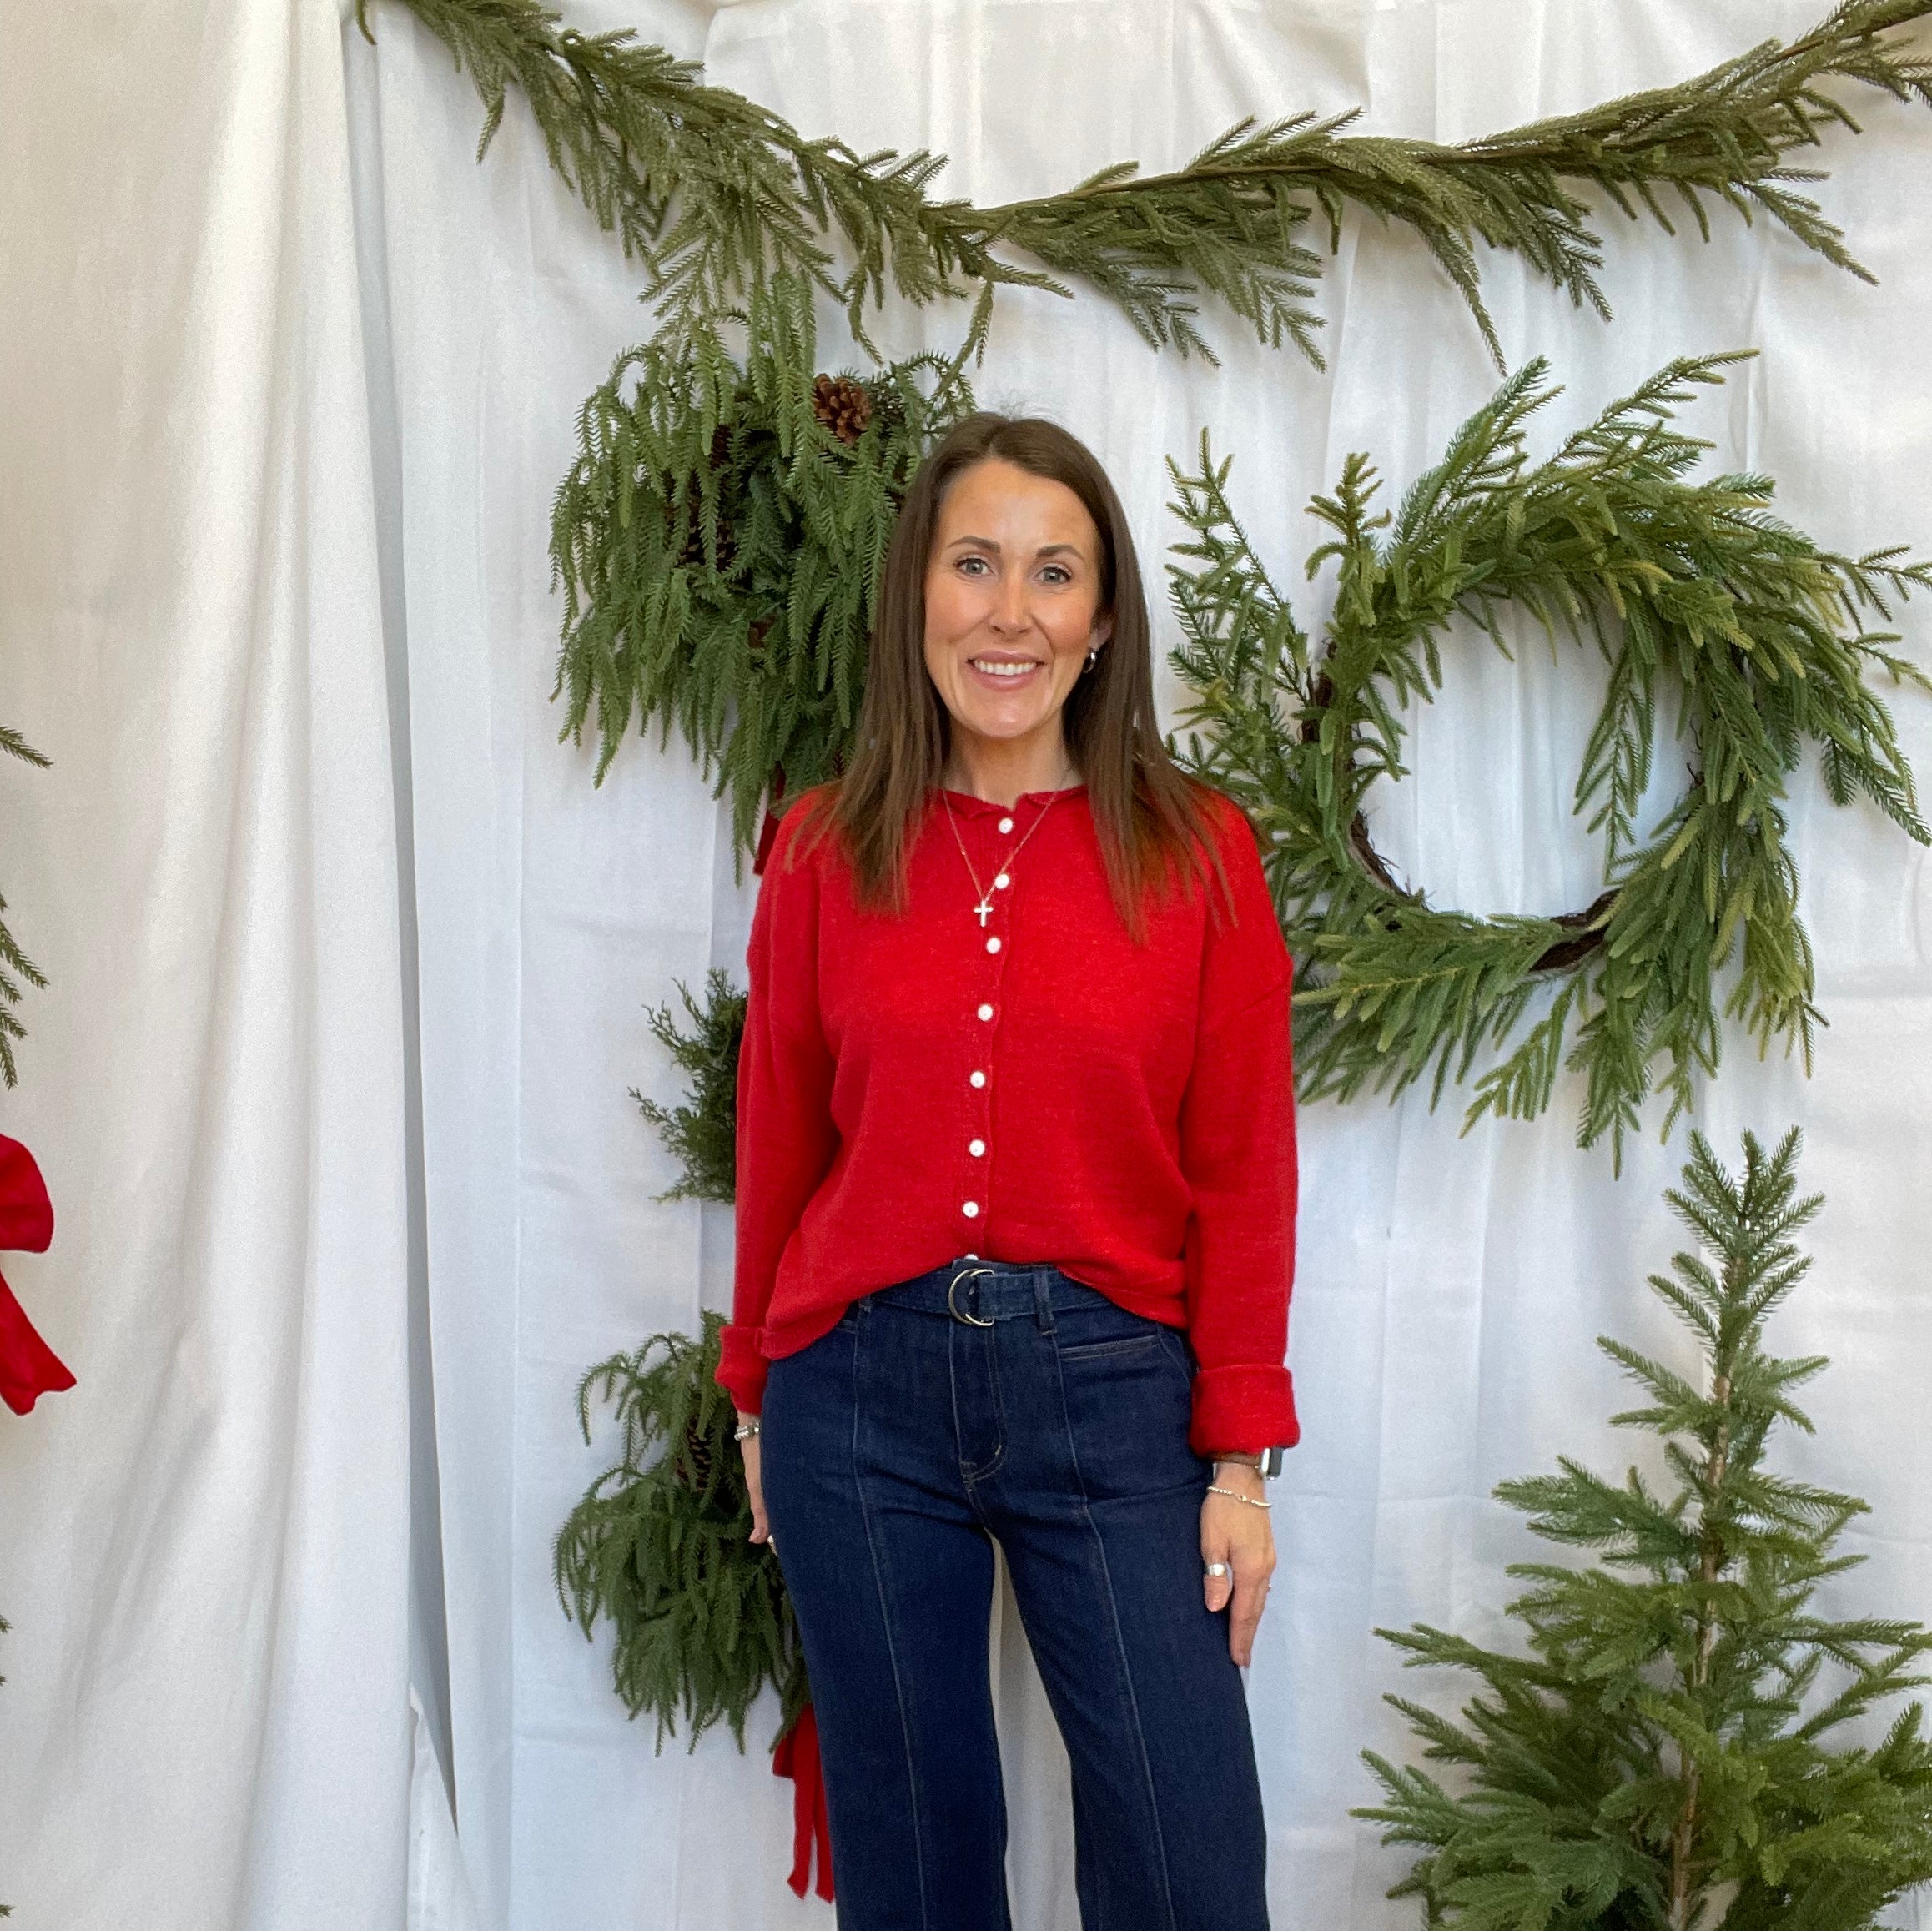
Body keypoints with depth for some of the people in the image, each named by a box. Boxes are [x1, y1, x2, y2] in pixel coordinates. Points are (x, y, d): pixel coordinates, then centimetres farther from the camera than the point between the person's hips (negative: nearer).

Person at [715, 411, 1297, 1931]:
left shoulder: (1195, 851, -3)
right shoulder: (826, 851, 1)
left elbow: (1242, 1171, -2)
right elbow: (779, 1142, 8)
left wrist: (1240, 1458, -3)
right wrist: (758, 1396, 13)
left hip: (1110, 1386, -1)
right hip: (861, 1388, 1)